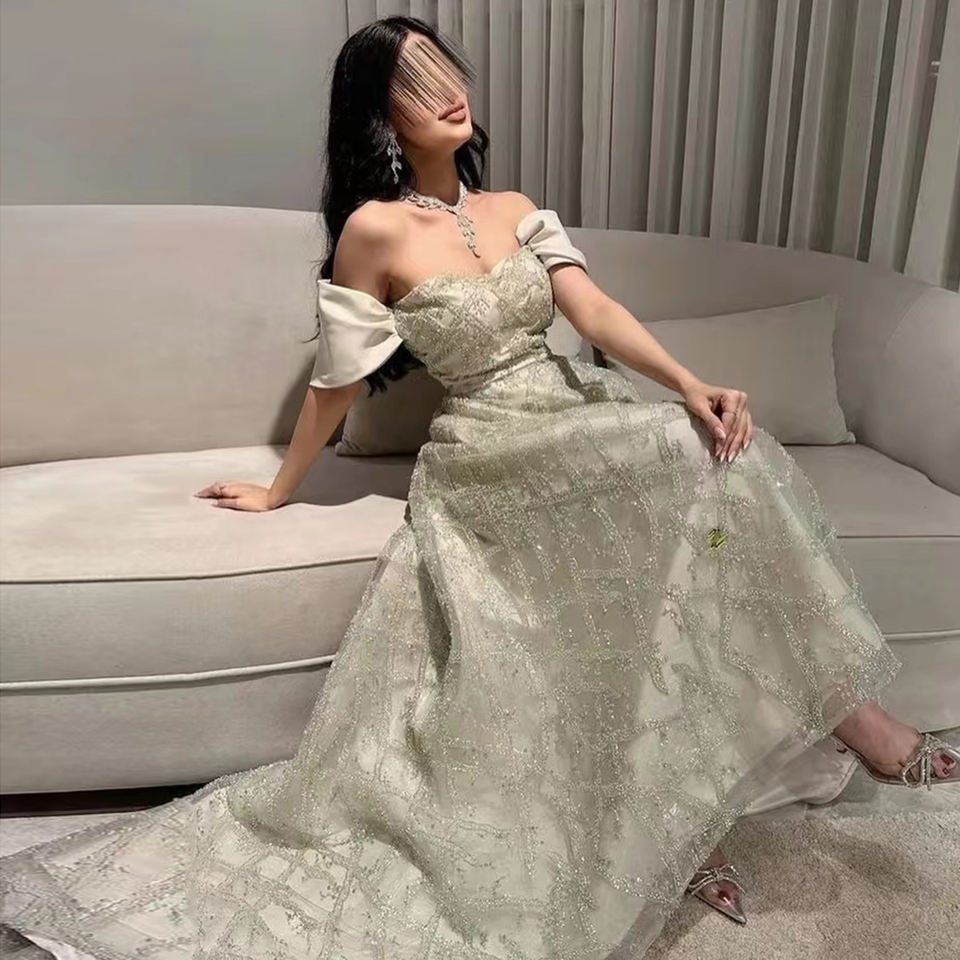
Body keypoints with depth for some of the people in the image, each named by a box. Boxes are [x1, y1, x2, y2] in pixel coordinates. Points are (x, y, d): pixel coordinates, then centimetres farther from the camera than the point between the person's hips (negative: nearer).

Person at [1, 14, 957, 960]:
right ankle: (834, 698, -12)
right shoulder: (375, 228, -7)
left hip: (575, 423, 7)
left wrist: (691, 385, -19)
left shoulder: (515, 210, 11)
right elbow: (336, 382, 1)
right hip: (492, 453, -6)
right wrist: (280, 489, 9)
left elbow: (596, 311, -3)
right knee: (695, 463, -28)